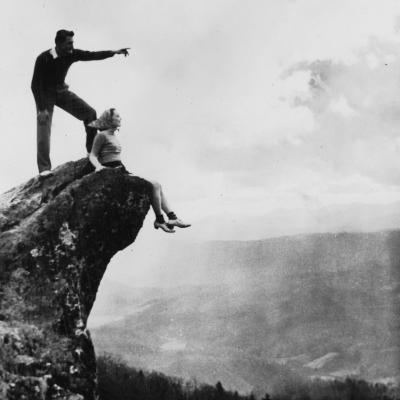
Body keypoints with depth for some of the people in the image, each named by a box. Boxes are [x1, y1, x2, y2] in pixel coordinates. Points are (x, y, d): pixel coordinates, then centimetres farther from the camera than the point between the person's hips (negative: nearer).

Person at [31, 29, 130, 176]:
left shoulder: (71, 54, -12)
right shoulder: (43, 59, -26)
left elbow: (92, 55, -11)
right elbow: (35, 85, -24)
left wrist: (114, 52, -22)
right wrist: (42, 109, -30)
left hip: (61, 91, 5)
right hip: (44, 94, -5)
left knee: (90, 113, -6)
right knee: (44, 127, -17)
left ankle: (93, 152, 5)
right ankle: (44, 168, -17)